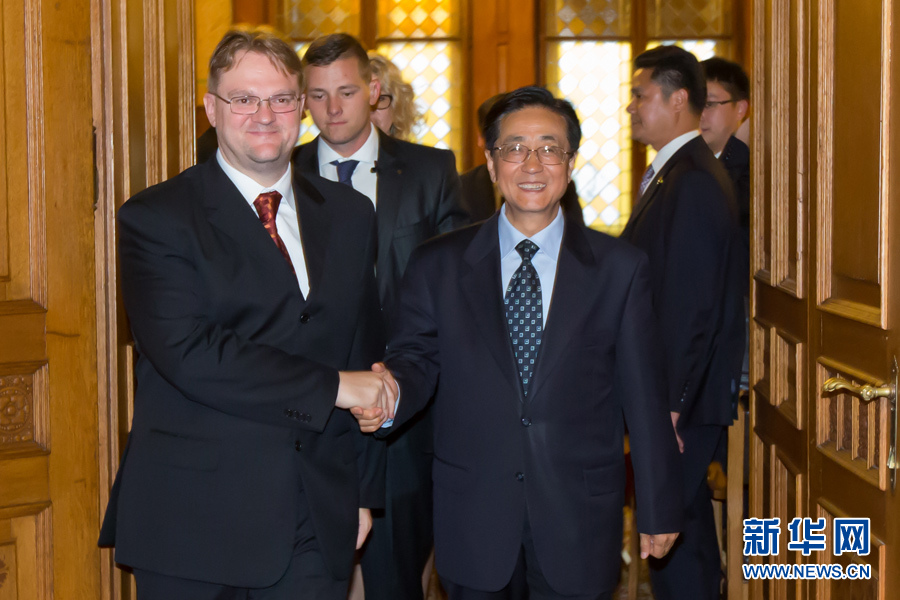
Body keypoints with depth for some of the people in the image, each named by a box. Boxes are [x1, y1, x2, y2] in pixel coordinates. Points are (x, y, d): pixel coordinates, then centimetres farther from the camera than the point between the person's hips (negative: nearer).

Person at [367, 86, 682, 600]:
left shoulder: (620, 268, 2)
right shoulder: (439, 265, 4)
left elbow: (643, 393, 2)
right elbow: (416, 356, 1)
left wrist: (659, 510, 4)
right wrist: (391, 393, -24)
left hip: (579, 522, 0)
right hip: (473, 523, 1)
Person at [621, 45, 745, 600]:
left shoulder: (694, 183, -18)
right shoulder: (679, 173, 14)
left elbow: (692, 305, -23)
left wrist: (669, 405, -22)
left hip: (681, 399, -10)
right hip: (671, 392, 10)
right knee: (686, 523, 21)